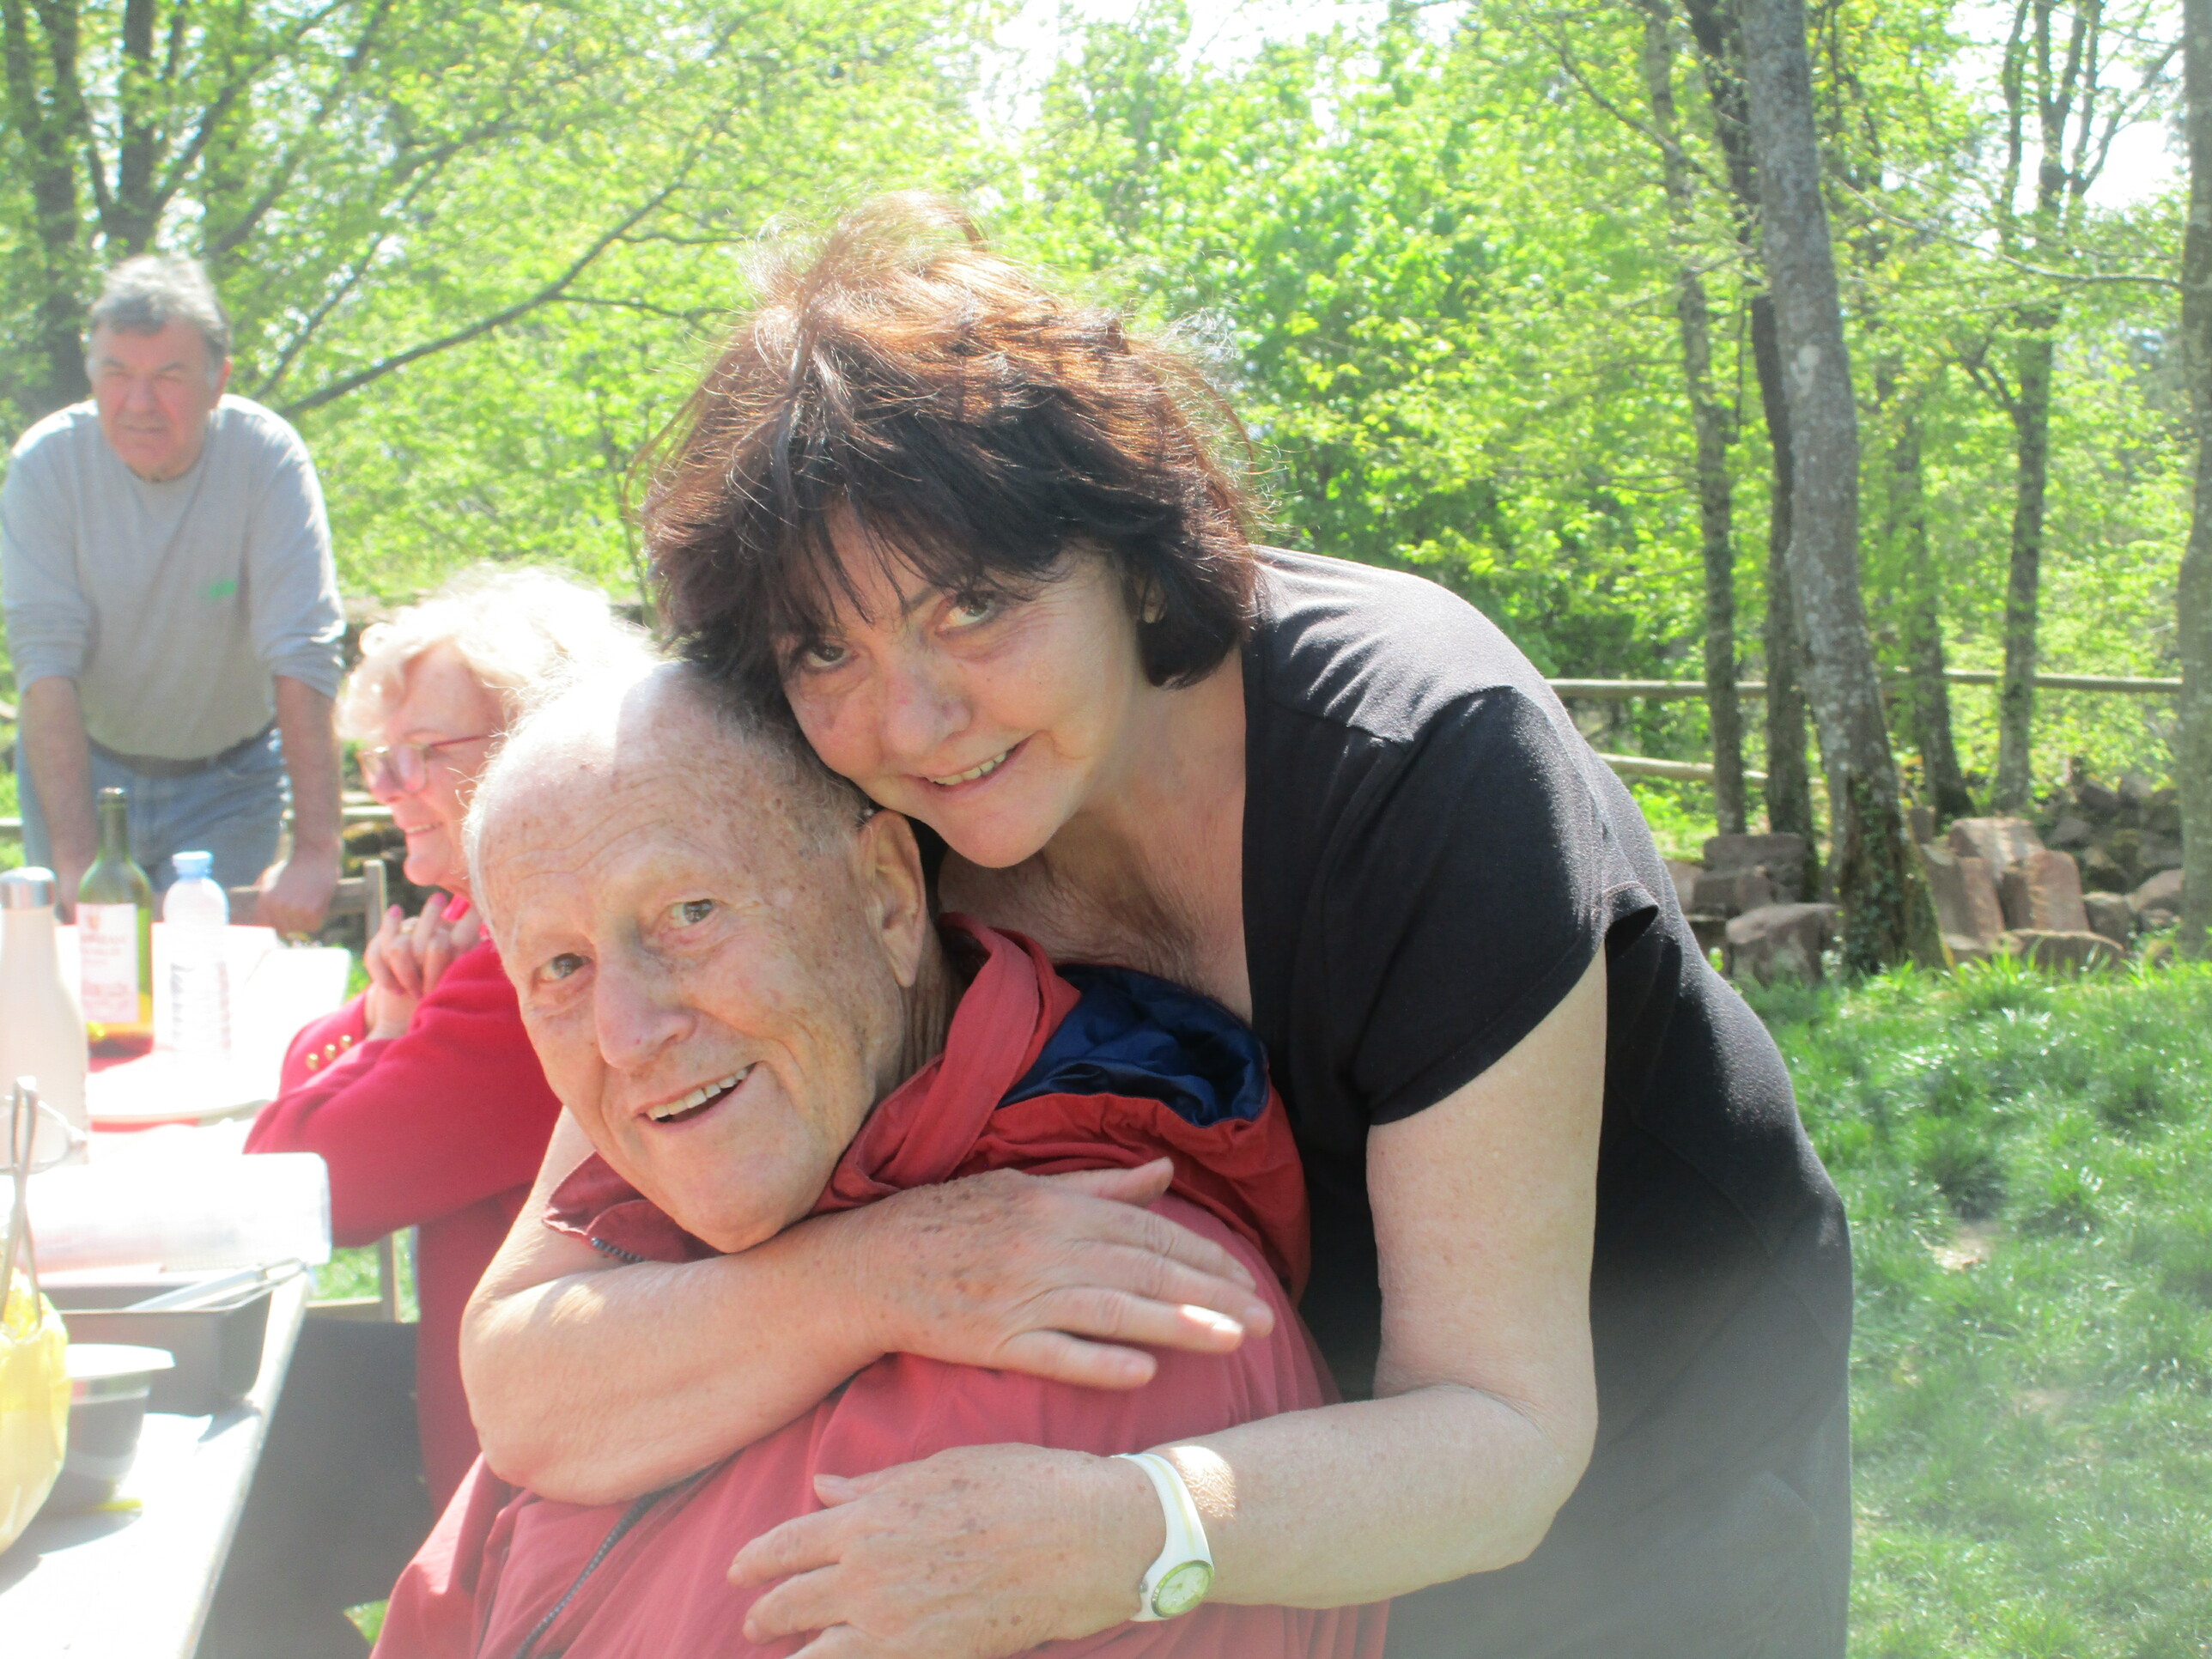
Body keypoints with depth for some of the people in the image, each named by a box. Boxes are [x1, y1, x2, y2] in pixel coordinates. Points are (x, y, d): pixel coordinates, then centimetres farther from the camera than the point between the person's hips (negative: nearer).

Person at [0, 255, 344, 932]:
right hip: (82, 766, 1)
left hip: (228, 779, -1)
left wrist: (314, 851, -34)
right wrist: (74, 858, -32)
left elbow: (303, 658, -25)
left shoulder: (268, 458, -20)